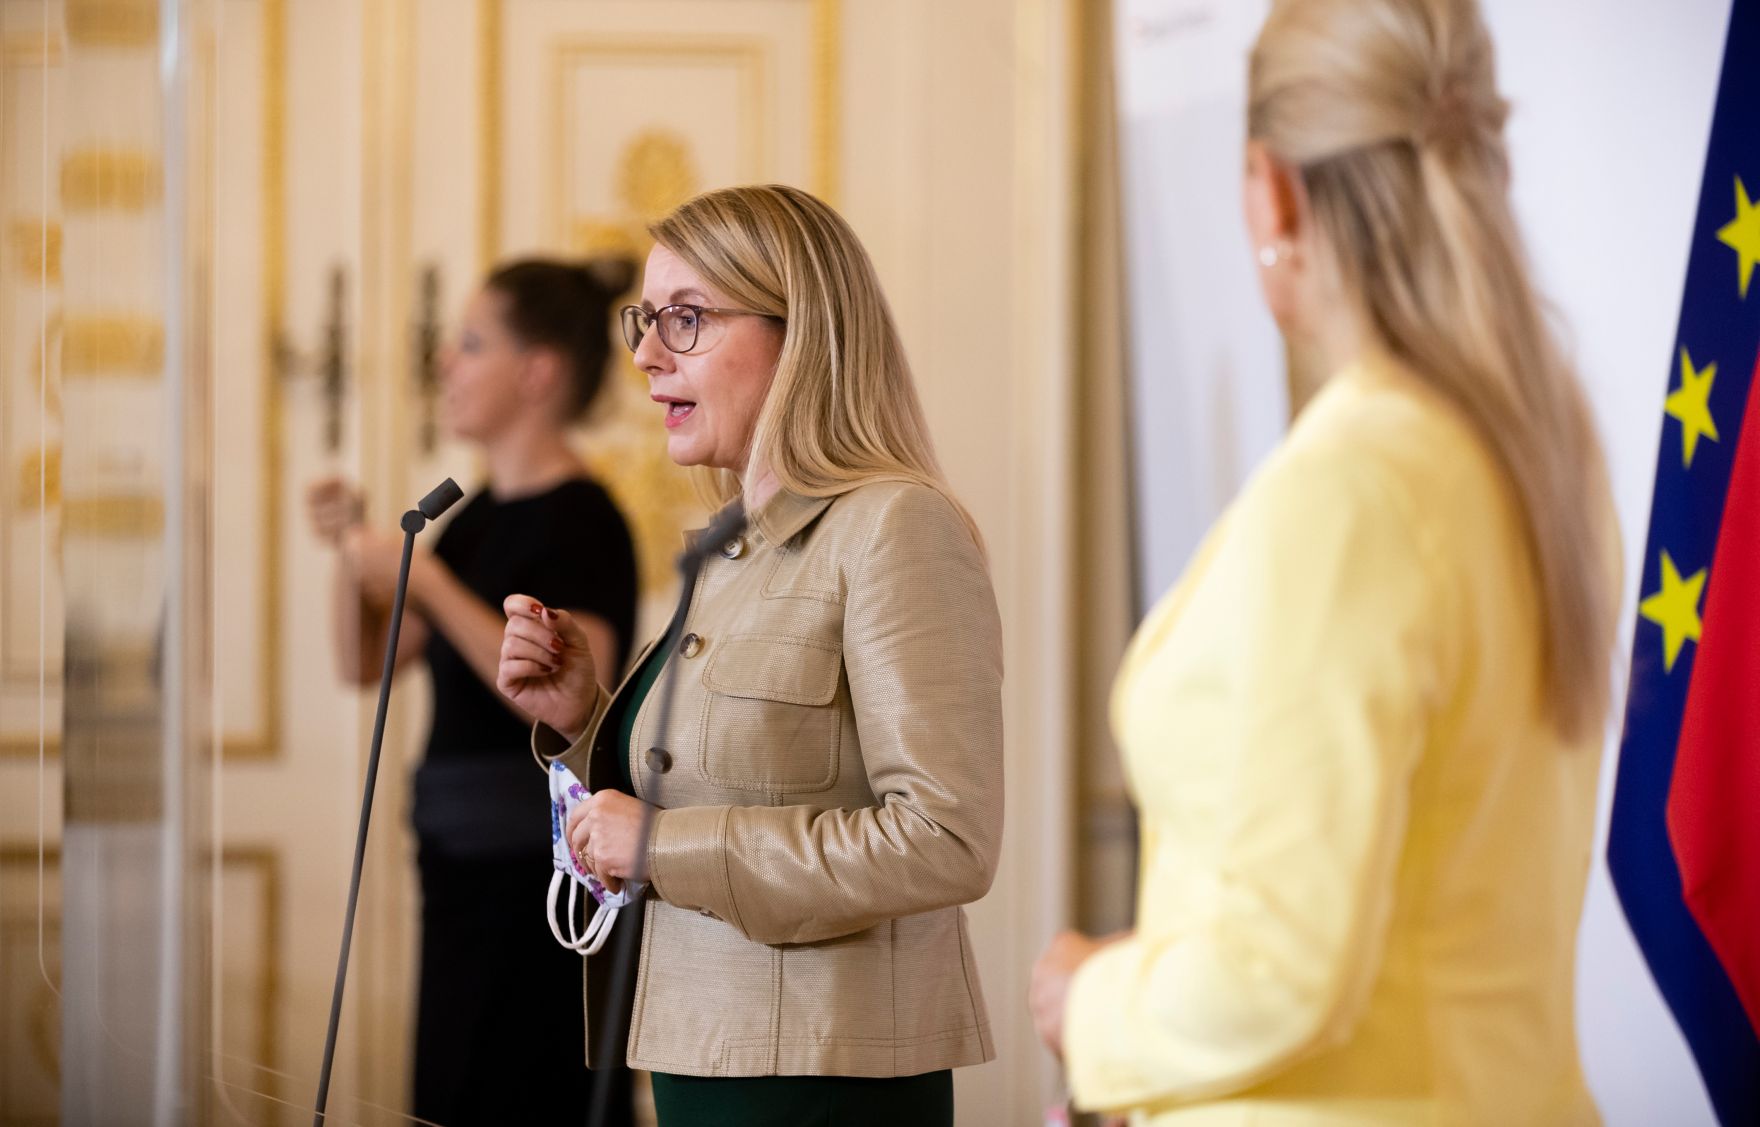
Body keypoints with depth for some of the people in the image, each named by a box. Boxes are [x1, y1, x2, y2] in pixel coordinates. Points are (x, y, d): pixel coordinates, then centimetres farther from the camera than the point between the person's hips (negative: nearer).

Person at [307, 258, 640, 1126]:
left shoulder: (580, 522, -13)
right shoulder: (479, 515, 13)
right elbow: (368, 662, 18)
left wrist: (428, 583, -24)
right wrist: (353, 553, 1)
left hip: (539, 868, -9)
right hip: (463, 859, 9)